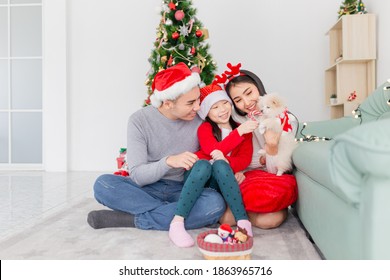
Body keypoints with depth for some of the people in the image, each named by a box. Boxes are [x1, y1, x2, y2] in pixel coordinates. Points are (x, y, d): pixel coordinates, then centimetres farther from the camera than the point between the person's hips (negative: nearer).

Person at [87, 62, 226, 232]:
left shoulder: (200, 120, -5)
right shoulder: (139, 120, -9)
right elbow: (137, 175, -15)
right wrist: (169, 161, -33)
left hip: (182, 191, 1)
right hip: (146, 189, 0)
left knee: (215, 203, -31)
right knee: (103, 184, -27)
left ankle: (131, 219, -22)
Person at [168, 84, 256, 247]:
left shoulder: (243, 128, 11)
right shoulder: (204, 128, 4)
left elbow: (245, 158, -4)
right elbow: (215, 150, -15)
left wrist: (226, 161, -24)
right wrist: (239, 132, -25)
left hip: (221, 182, 1)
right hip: (199, 175, -1)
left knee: (220, 165, -32)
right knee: (203, 165, -34)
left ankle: (243, 221, -37)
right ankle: (177, 223, -38)